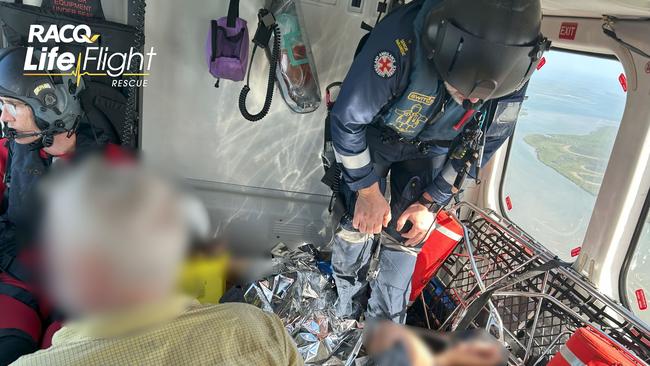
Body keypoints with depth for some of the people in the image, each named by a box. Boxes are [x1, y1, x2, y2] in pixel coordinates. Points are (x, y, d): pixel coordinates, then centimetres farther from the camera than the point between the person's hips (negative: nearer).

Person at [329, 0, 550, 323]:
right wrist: (368, 190, -16)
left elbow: (479, 148, -8)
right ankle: (345, 315, 23)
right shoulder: (402, 40, -42)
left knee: (407, 235, 2)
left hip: (429, 150, 3)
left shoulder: (512, 73, -28)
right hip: (372, 137, -2)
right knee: (359, 222, -5)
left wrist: (431, 202, -8)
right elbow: (346, 119, -25)